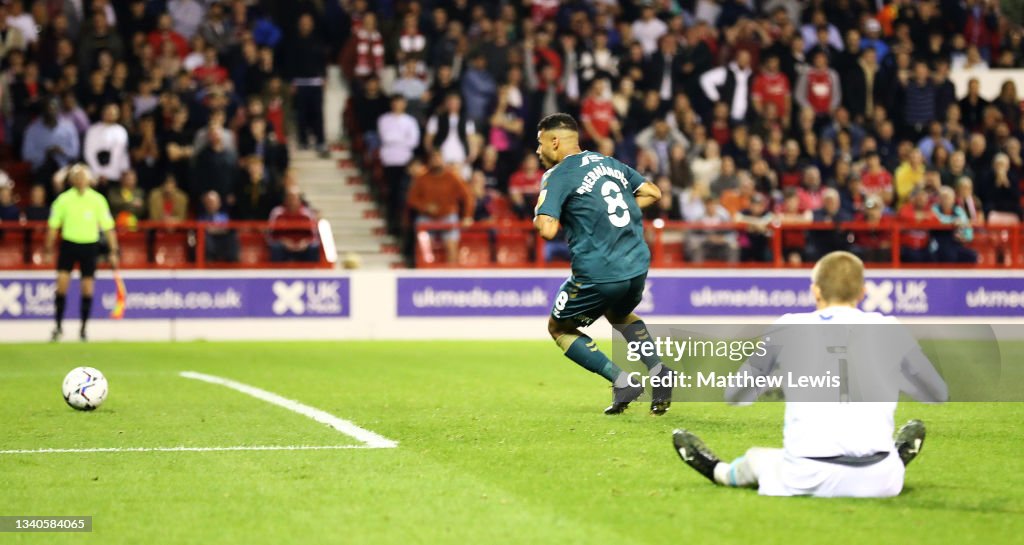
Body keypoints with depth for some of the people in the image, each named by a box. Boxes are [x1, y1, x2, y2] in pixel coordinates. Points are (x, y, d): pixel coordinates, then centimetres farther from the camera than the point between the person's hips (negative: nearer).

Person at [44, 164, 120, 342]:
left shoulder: (97, 200, -3)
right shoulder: (64, 199, -3)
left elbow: (108, 227, 1)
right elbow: (53, 226, 3)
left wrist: (113, 252, -2)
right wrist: (48, 250, 1)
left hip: (90, 245, 0)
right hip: (69, 243, 0)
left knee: (87, 287, 3)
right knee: (62, 282, -10)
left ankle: (83, 329, 15)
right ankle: (58, 325, 1)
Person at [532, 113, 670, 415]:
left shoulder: (557, 176, -7)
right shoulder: (610, 163, 14)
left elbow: (548, 229, -18)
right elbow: (653, 193, 20)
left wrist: (539, 217, 3)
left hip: (597, 274, -7)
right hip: (638, 266, 7)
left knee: (559, 328, 17)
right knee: (619, 314, 36)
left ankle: (621, 381, -1)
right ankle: (658, 371, 13)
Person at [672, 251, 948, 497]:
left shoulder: (787, 327, 6)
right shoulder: (888, 329, 8)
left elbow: (735, 396, 19)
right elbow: (938, 395, 22)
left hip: (806, 482, 3)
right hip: (878, 484, -3)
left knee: (755, 458, 33)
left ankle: (720, 471, 56)